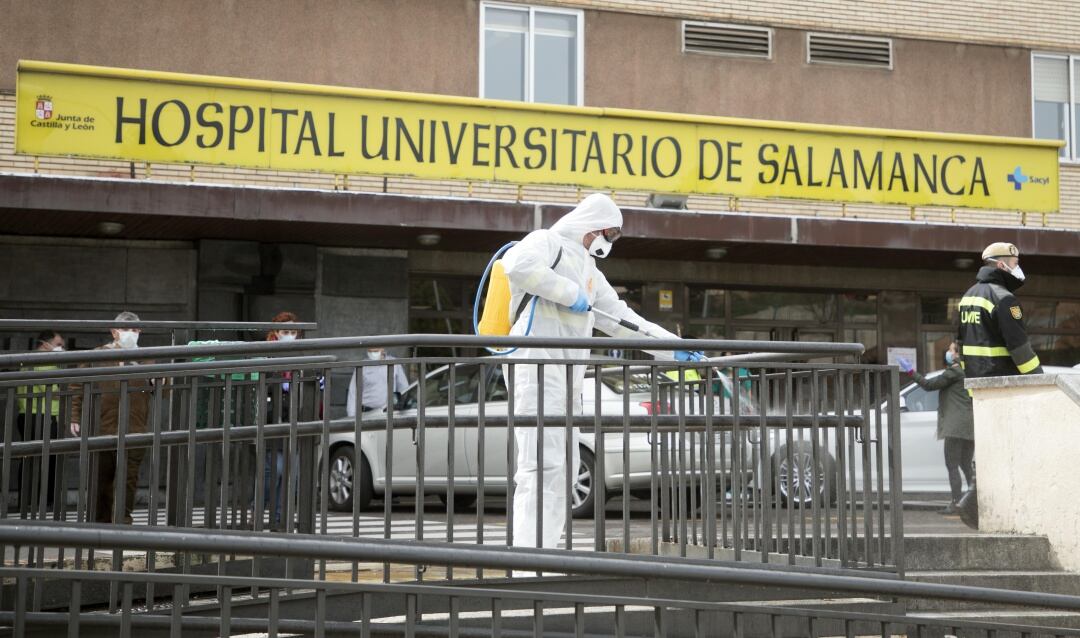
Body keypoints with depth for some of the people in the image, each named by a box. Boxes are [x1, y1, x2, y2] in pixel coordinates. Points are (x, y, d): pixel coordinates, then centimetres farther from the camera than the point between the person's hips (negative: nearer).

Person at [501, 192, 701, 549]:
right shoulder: (547, 242, 2)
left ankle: (542, 550, 11)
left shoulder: (590, 272, 29)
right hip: (536, 363, -10)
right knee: (543, 463, -17)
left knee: (564, 465, 7)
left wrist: (676, 348, 27)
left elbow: (622, 319, 31)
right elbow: (518, 265, -21)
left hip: (568, 374, 10)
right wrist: (569, 292, -13)